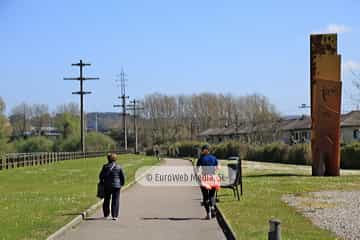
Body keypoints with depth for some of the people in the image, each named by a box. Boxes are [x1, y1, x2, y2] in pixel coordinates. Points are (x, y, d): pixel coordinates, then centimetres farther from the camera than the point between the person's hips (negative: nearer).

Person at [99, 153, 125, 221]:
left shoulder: (105, 166, -4)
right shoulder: (118, 167, -4)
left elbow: (101, 176, -1)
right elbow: (123, 176, -1)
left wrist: (102, 182, 15)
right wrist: (122, 183, 13)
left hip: (107, 186, 1)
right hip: (116, 185, -1)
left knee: (106, 200, 13)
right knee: (115, 201, 2)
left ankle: (106, 215, 20)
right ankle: (114, 216, -4)